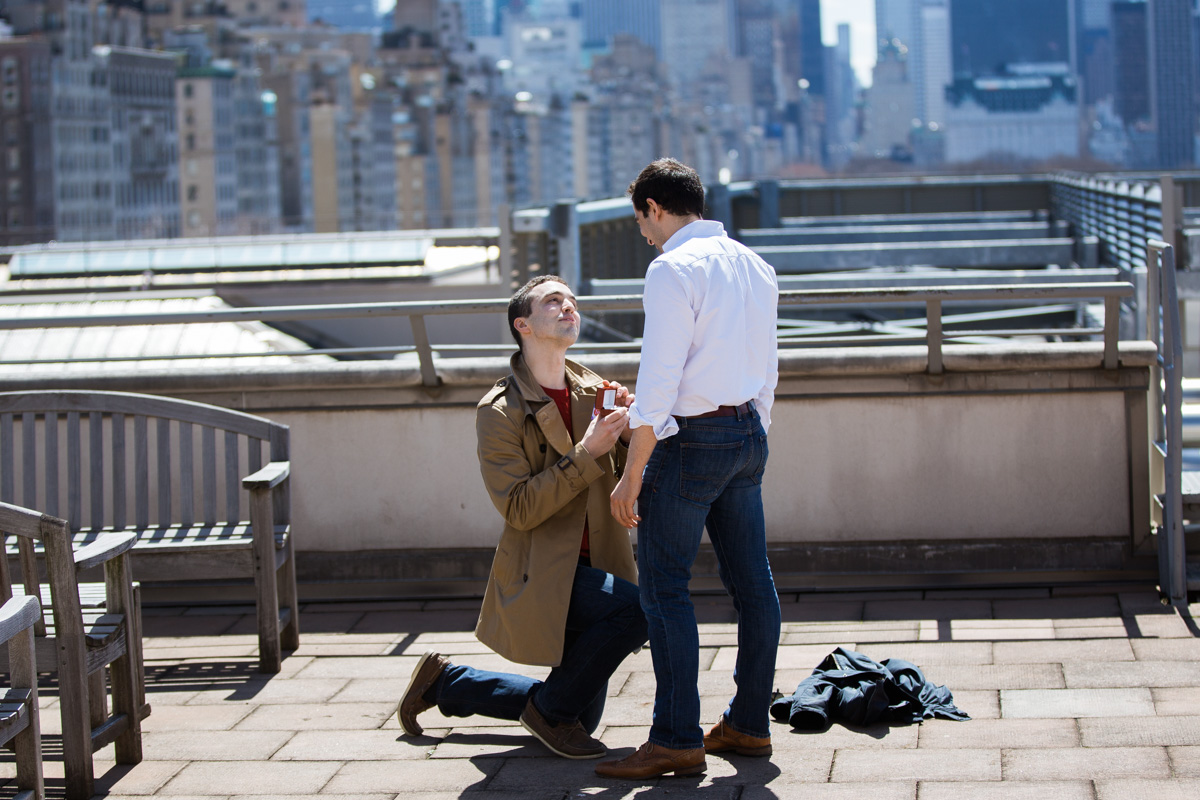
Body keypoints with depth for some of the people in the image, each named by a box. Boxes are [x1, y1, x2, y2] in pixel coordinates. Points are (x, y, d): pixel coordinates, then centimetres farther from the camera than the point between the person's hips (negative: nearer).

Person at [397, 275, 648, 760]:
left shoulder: (595, 393, 7)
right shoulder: (500, 411, -11)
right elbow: (519, 509, -19)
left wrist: (630, 429, -12)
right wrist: (587, 453, -24)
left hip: (594, 568, 7)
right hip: (541, 574, -7)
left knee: (578, 719, 14)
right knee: (639, 607, -32)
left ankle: (444, 682, 30)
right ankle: (550, 708, -12)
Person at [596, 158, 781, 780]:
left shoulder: (673, 269, -13)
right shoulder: (754, 266, 13)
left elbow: (658, 384, -18)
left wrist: (631, 477, -16)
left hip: (691, 437, -8)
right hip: (748, 429, 9)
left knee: (664, 588, -4)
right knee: (751, 582, 11)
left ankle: (677, 739, -5)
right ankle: (749, 723, 18)